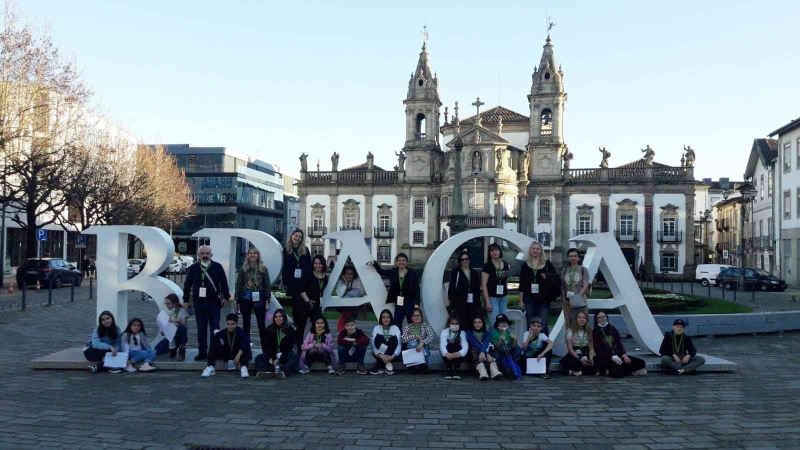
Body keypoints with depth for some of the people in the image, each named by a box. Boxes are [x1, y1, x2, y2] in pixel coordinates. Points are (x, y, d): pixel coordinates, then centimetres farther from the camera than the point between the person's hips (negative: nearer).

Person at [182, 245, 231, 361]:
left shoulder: (217, 267, 1)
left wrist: (226, 297, -2)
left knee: (215, 328, 1)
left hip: (214, 301, -2)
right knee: (201, 329, 8)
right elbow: (187, 284, 8)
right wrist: (186, 300, 6)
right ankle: (202, 352, 14)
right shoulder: (193, 268, 5)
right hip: (199, 302, 2)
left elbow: (223, 282, 2)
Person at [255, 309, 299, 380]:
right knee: (259, 358, -23)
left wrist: (280, 359, -19)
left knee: (294, 358, -33)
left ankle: (282, 372, -57)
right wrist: (272, 357, -19)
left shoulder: (290, 329, -2)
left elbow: (290, 346, -7)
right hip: (272, 353, 2)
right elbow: (266, 345, -2)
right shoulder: (269, 329, 2)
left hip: (285, 354, -2)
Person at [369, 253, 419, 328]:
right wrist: (374, 264, 13)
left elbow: (417, 289, -7)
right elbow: (381, 271, 24)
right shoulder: (393, 272, 6)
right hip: (398, 303, 4)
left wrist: (416, 303, -13)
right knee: (396, 325, 3)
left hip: (410, 302, -4)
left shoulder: (412, 273, -5)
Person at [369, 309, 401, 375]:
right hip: (379, 354, 0)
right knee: (379, 336, -24)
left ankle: (379, 365, -21)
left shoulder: (395, 328, -4)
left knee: (394, 338, -25)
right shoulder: (376, 328, -4)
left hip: (391, 354, 0)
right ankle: (386, 365, -26)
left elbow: (398, 344, -16)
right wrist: (380, 355, -34)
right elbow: (374, 344, -16)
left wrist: (393, 356, -34)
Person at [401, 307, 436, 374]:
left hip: (424, 349, 0)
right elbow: (404, 339, -8)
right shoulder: (407, 327, 8)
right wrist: (415, 336, -15)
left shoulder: (426, 326, 5)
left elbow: (431, 337, -15)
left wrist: (422, 343, -31)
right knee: (412, 342, -29)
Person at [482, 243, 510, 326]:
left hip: (503, 297, 6)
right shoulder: (488, 266, -9)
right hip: (492, 297, -5)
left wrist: (506, 293, 13)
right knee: (495, 322, -8)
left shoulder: (505, 264, 7)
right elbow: (484, 285, -11)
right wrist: (487, 301, -15)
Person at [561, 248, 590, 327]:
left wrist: (578, 296, -17)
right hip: (567, 302, 3)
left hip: (580, 301, -3)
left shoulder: (583, 270, 5)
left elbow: (586, 285, -3)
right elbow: (562, 286, 12)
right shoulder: (565, 270, 14)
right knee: (568, 323, 2)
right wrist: (564, 296, -4)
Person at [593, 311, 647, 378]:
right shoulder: (595, 332, -3)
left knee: (641, 363, -7)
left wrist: (624, 355, -11)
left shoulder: (612, 329, 13)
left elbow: (619, 344, 7)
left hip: (617, 355, 6)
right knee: (617, 373, -34)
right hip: (604, 358, -6)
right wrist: (612, 357, -21)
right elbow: (598, 350, -10)